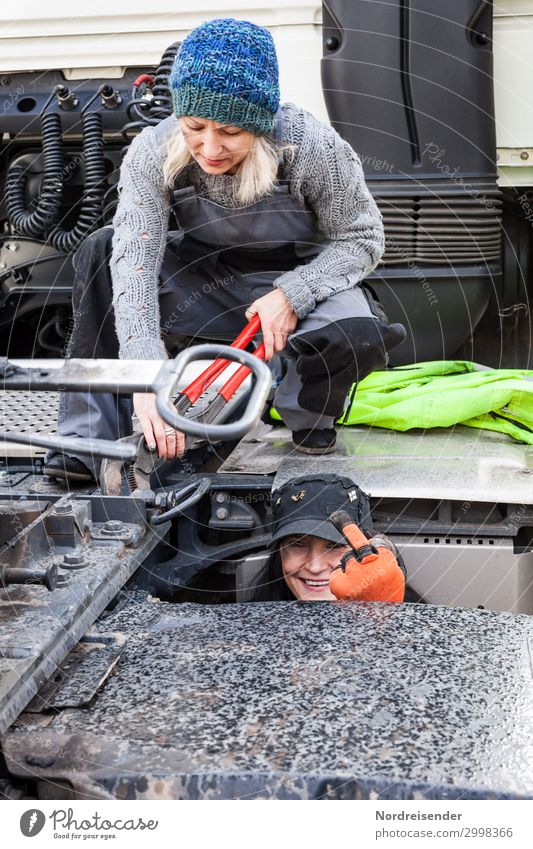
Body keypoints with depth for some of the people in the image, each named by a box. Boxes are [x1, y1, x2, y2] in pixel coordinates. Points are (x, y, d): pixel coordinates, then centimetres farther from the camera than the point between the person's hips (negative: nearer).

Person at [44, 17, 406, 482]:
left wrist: (293, 294, -31)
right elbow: (135, 261, -30)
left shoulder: (315, 147, -25)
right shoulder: (153, 152, -21)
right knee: (101, 252, -21)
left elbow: (361, 238, -13)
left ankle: (307, 414, 1)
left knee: (361, 333, -36)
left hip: (302, 282, -2)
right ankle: (90, 439, -19)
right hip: (205, 281, 3)